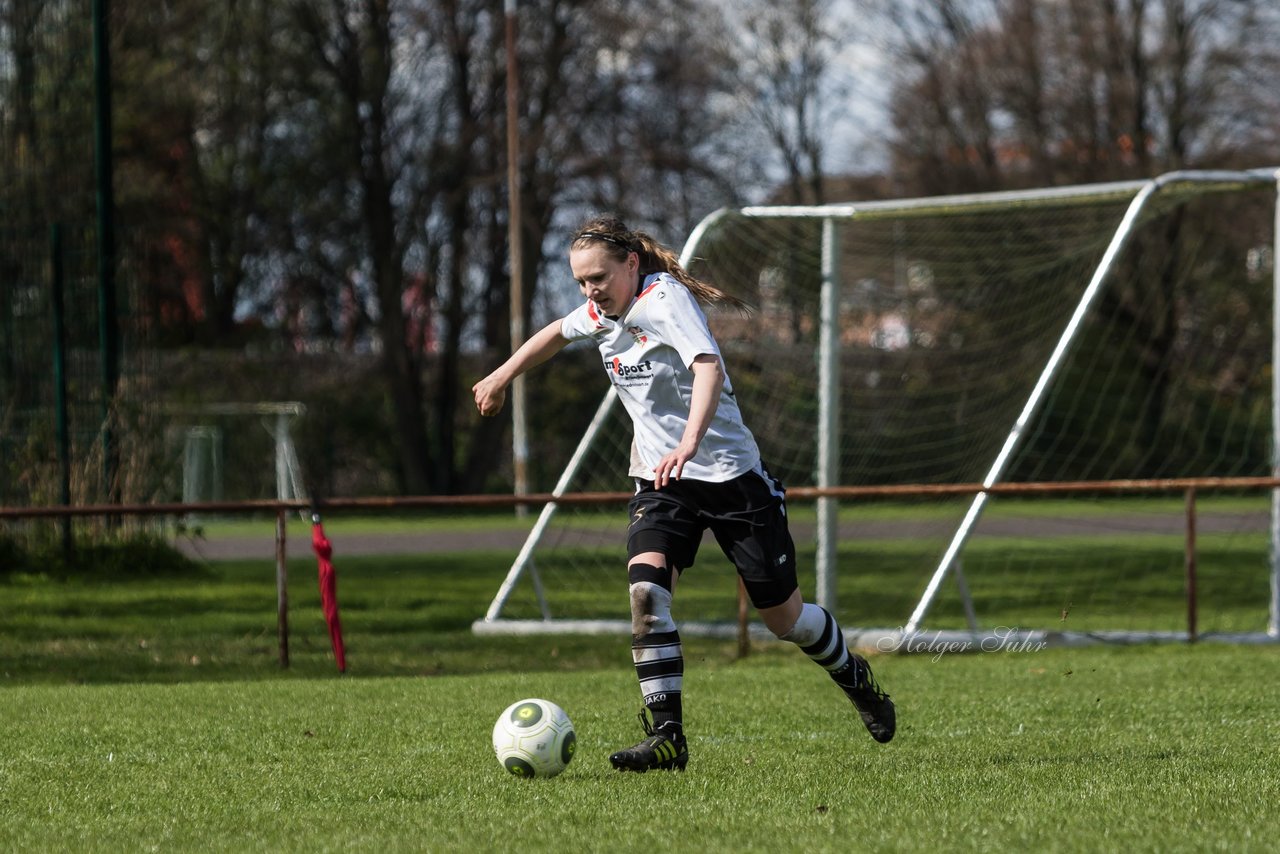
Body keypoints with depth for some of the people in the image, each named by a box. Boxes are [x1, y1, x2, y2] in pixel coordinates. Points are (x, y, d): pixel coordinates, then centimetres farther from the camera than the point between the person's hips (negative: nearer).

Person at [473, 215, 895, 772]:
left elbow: (708, 368, -37)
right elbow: (558, 332, 26)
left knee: (783, 615, 6)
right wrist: (503, 376, 37)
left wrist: (689, 443, -53)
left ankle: (854, 678, 38)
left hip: (729, 471, -5)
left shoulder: (665, 299, -21)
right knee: (645, 588, -22)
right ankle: (666, 736, -21)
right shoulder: (600, 314, 2)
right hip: (661, 480, 5)